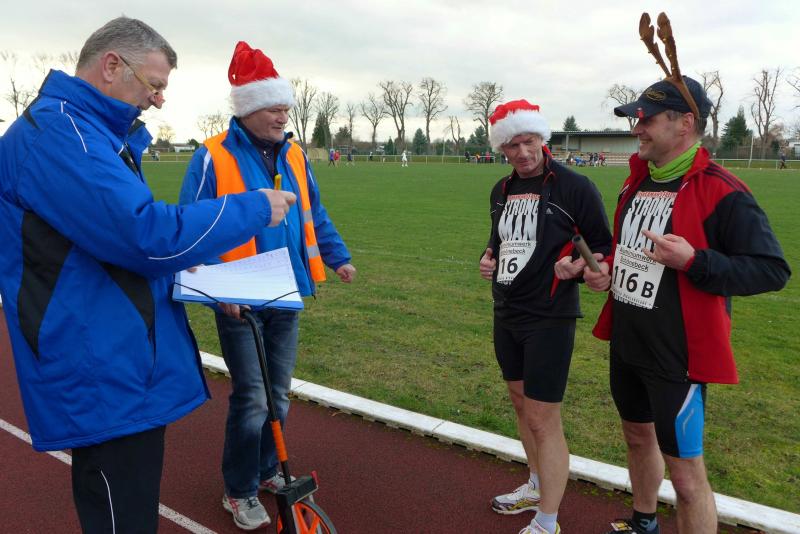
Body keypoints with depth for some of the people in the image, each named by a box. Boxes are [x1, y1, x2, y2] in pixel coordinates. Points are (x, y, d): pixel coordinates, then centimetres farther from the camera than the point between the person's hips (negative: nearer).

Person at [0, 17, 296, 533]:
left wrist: (173, 261, 12)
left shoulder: (99, 134, 16)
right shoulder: (56, 131, -18)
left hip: (125, 370, 11)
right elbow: (146, 233, -27)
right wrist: (256, 208, -17)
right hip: (107, 387, -10)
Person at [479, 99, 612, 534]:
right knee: (521, 404, 19)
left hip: (549, 319, -7)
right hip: (506, 315, 7)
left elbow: (604, 245, -5)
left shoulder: (574, 187, -12)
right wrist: (489, 258, 3)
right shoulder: (501, 190, 9)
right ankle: (538, 486, 41)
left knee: (543, 420, -2)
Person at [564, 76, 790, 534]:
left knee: (685, 471, 0)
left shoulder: (722, 192, -17)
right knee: (638, 436, 25)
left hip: (677, 354, -8)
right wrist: (605, 270, 1)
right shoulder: (638, 180, 8)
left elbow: (773, 270, -17)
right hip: (625, 345, 8)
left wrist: (693, 261, -29)